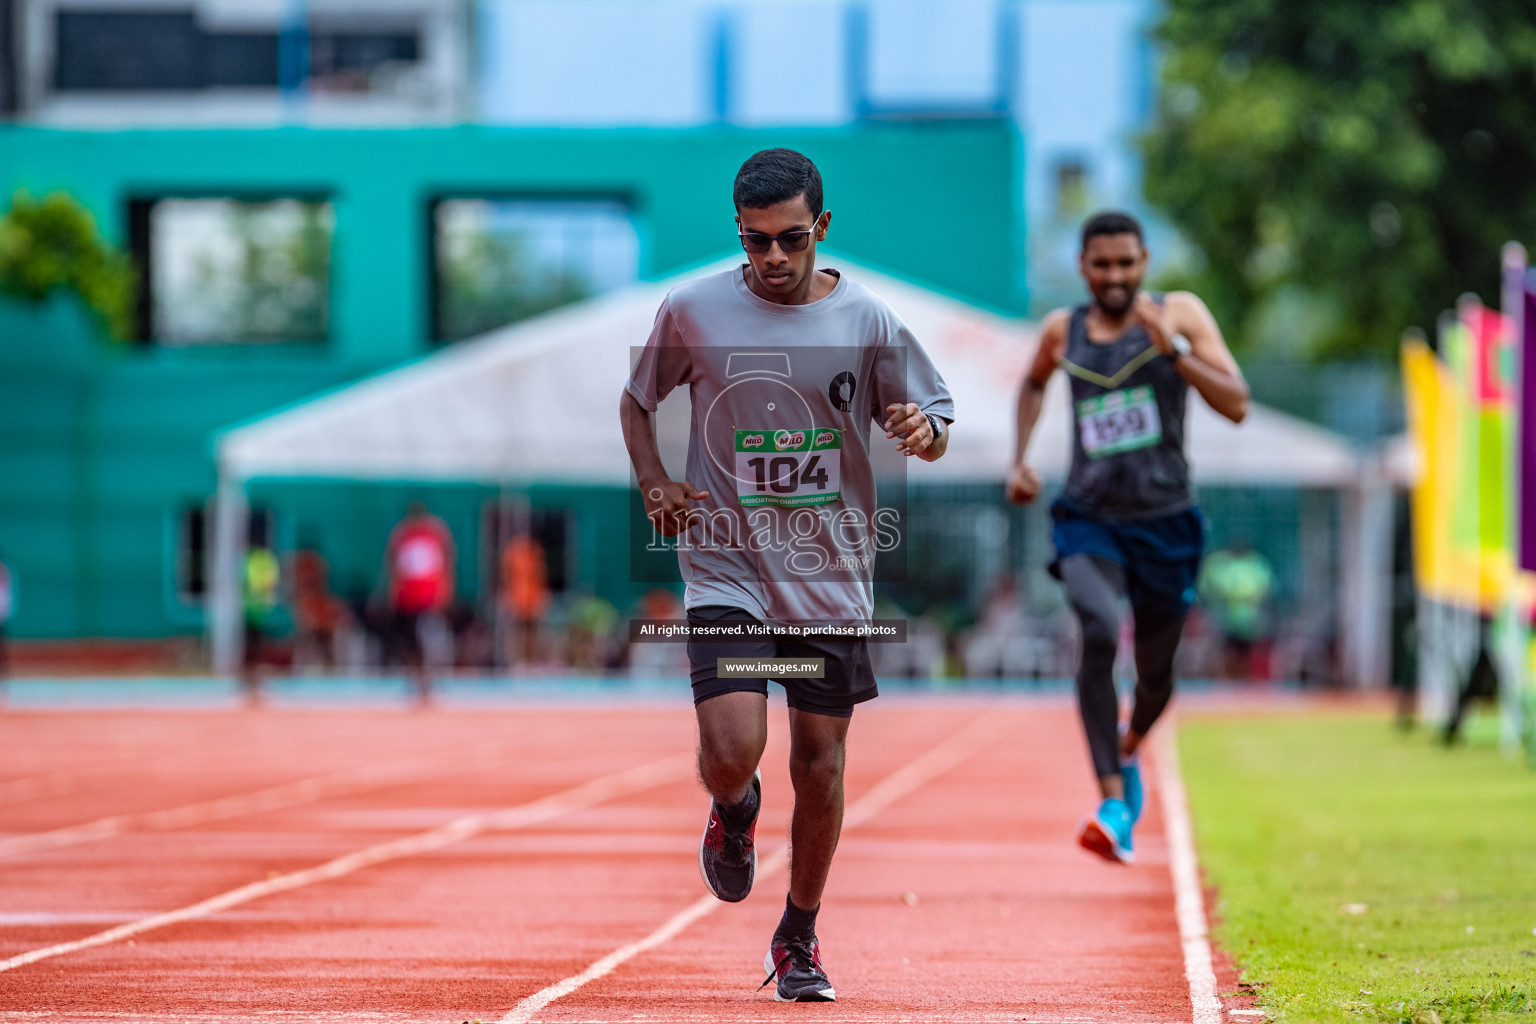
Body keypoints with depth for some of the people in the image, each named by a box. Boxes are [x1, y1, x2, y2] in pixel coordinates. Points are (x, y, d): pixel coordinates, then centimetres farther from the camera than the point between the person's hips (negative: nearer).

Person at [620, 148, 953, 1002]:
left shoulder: (868, 320, -2)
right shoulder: (693, 312, -3)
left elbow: (934, 422, 6)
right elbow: (638, 399, 13)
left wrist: (922, 431, -19)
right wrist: (654, 484, -4)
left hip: (832, 579, 1)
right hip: (727, 571, -1)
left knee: (821, 766, 5)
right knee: (732, 754, -16)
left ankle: (799, 938, 25)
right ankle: (735, 810, 23)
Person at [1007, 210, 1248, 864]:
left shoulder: (1180, 315, -3)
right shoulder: (1063, 331, 4)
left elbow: (1236, 406, -12)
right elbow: (1034, 383, 28)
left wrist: (1171, 348, -22)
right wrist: (1020, 458, 15)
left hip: (1165, 521, 0)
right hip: (1089, 519, 0)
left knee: (1155, 675, 12)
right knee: (1098, 633, -28)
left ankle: (1129, 747, 50)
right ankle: (1114, 802, -32)